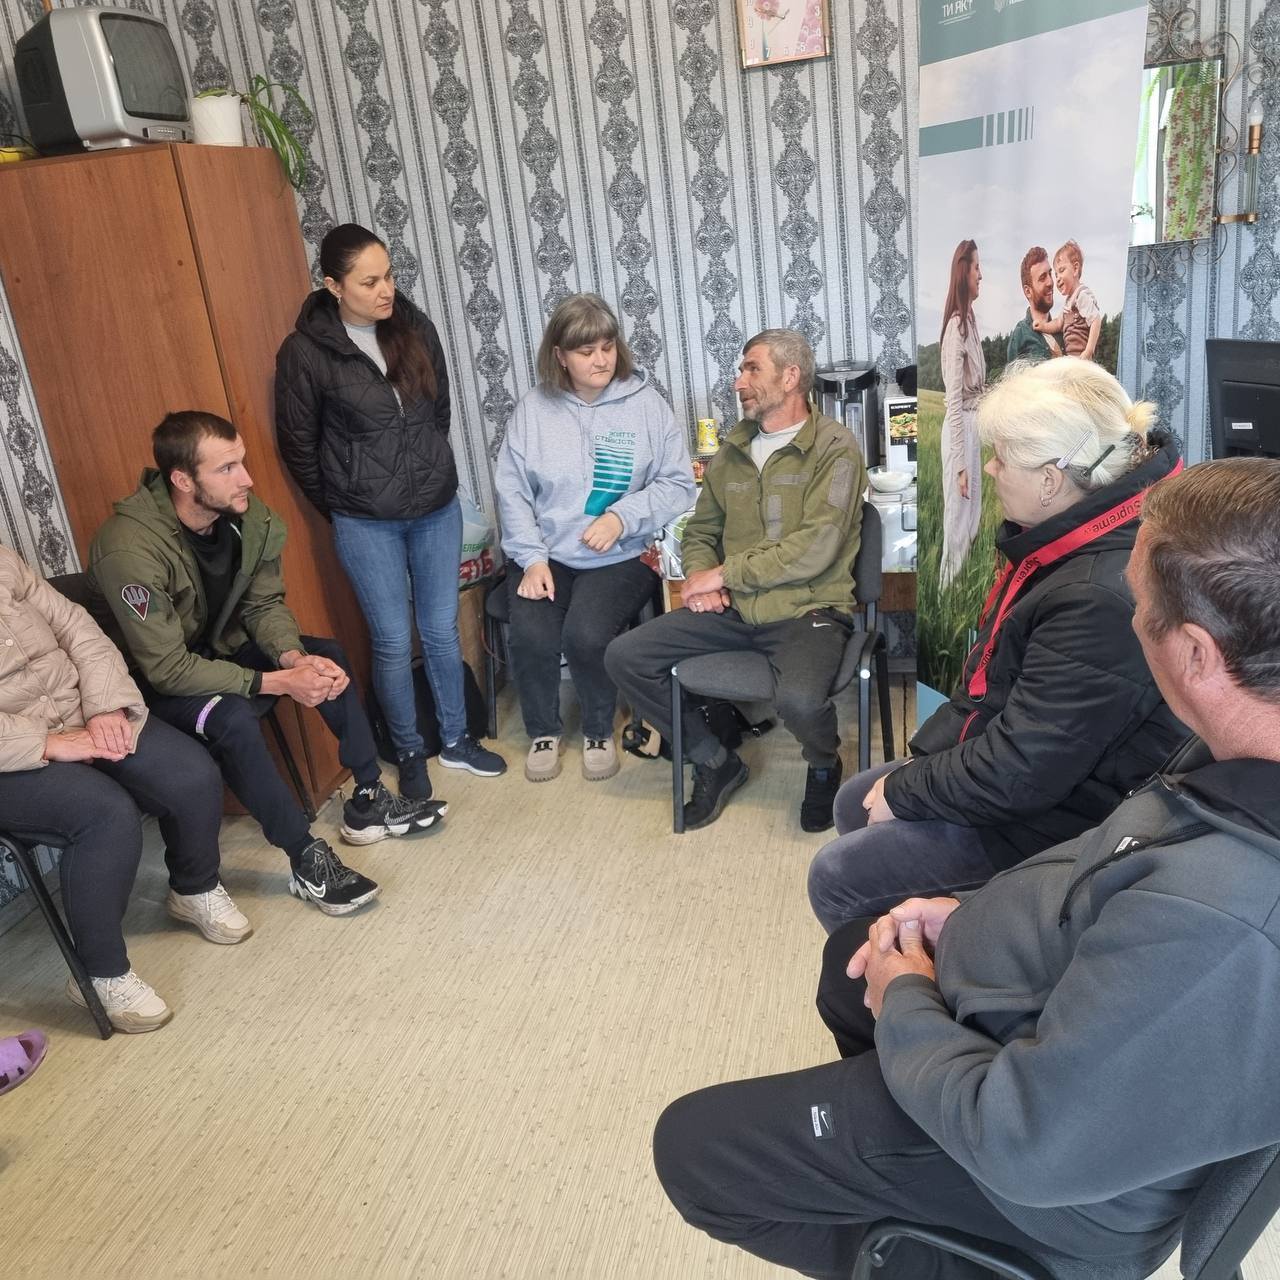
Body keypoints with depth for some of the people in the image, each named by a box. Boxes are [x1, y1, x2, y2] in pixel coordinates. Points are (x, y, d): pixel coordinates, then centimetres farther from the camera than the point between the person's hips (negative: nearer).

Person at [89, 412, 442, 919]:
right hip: (154, 684, -7)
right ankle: (308, 861, -19)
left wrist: (295, 658, -25)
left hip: (220, 647, 7)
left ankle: (367, 803, 2)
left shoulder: (247, 515, -15)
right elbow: (168, 668, -31)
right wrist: (280, 682, -34)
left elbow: (266, 604, -4)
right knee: (232, 717, -33)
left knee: (328, 656, -6)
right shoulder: (129, 551, -34)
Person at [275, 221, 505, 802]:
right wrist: (342, 508, 3)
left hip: (437, 508, 4)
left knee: (442, 630, 14)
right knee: (393, 642, 6)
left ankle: (456, 739, 31)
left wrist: (429, 472, 13)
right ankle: (410, 753, 26)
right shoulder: (305, 351, -13)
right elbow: (298, 446, -3)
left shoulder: (414, 326, -2)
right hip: (366, 525, -3)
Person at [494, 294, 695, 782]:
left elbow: (678, 483, -2)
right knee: (531, 638, -23)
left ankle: (599, 731, 5)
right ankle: (543, 731, 8)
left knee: (586, 636, -26)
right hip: (545, 555, 2)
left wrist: (623, 516, -16)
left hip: (621, 556, -1)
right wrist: (532, 558, -9)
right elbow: (511, 490, 2)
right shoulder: (534, 408, 4)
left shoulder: (645, 403, 0)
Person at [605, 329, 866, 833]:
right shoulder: (732, 451, 14)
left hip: (807, 608, -6)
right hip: (732, 609, 6)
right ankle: (715, 763, 9)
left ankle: (824, 767, 4)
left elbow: (815, 548, -17)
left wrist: (724, 573, -13)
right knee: (624, 658, -8)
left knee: (799, 700, -36)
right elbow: (700, 531, 23)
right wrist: (700, 576, -1)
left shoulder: (833, 446, -6)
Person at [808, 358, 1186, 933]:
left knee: (836, 879, -7)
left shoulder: (1103, 602, -34)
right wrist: (928, 755, 4)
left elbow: (1020, 774, -30)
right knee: (853, 803, 18)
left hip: (1057, 819, -10)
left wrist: (905, 792, -15)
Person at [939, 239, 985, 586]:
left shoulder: (970, 319, 11)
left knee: (972, 522, 17)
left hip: (973, 426, 10)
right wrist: (960, 461, -22)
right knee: (958, 524, -1)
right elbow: (954, 399, -21)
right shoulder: (956, 326, -18)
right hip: (959, 430, -10)